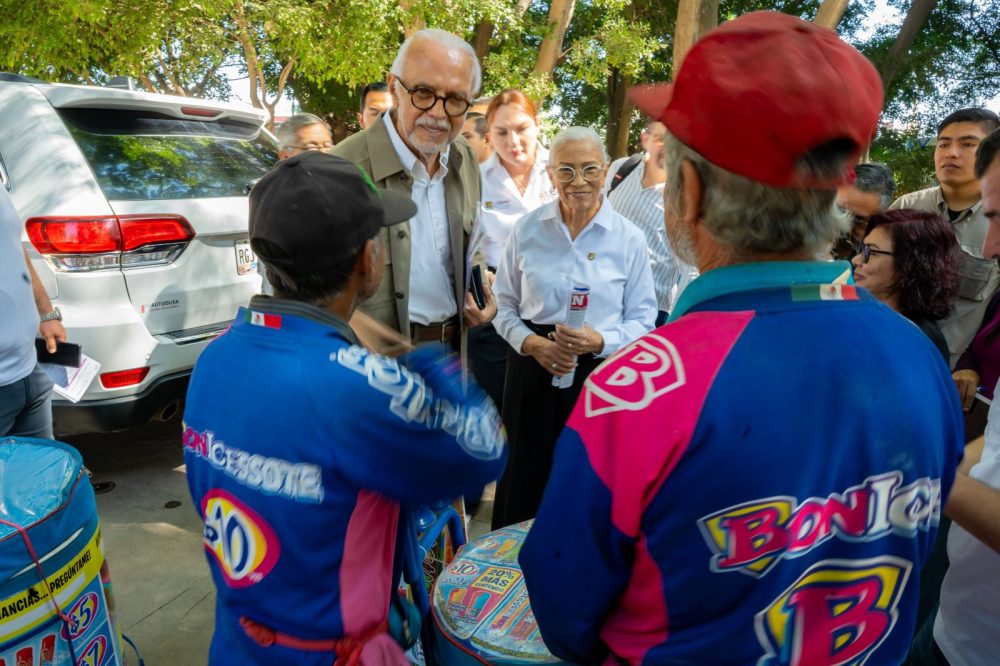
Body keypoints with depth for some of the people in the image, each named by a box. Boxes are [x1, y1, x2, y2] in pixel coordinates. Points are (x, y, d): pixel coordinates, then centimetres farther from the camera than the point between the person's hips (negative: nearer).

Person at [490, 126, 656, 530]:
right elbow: (504, 305, 7)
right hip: (533, 369, 1)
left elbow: (642, 320, 1)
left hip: (601, 374, -1)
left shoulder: (628, 238, -2)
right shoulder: (527, 230, 1)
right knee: (525, 481, 9)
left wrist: (599, 341, -18)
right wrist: (533, 343, -12)